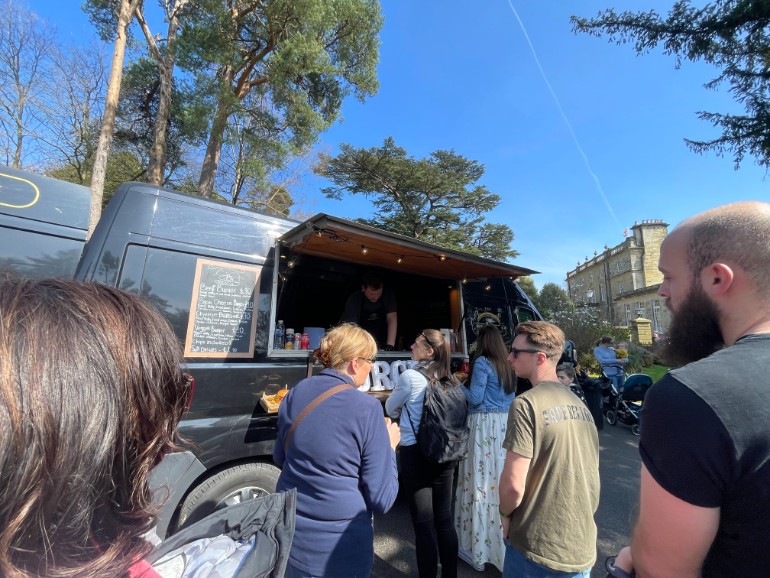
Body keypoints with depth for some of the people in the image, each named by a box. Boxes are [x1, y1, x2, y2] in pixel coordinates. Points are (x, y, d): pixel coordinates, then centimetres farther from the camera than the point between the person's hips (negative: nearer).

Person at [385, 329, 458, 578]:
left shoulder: (409, 377, -17)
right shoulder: (447, 379, 0)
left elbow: (390, 409, -2)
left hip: (415, 454, -6)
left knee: (423, 522, 8)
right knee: (444, 519, 18)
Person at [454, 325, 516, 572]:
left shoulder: (482, 363, -12)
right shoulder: (507, 366, 10)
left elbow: (475, 399, -14)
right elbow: (510, 397, 17)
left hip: (485, 424, -7)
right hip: (505, 423, 8)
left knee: (482, 478, 2)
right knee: (502, 476, 14)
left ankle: (479, 544, 14)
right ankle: (502, 539, 28)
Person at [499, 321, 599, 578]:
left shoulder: (527, 404, -22)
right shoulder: (580, 405, 1)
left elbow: (513, 484, -22)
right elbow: (589, 475, 10)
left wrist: (506, 514, -3)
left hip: (538, 549, -6)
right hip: (583, 547, 6)